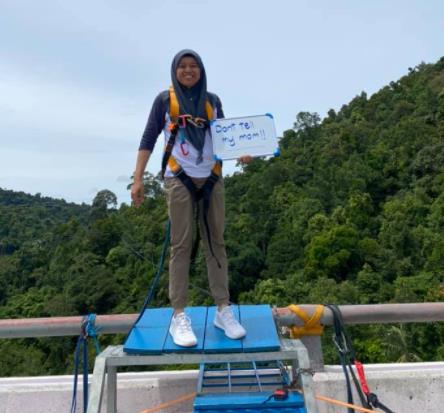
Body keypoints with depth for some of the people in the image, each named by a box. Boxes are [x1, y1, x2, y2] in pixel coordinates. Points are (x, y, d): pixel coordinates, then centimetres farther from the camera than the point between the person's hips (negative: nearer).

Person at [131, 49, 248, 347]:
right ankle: (179, 316, -1)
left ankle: (223, 310, 9)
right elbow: (148, 140, 2)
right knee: (181, 245, -5)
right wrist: (138, 179, -7)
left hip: (212, 179, 3)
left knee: (215, 243, 3)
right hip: (180, 180, -3)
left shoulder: (213, 101, 13)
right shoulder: (165, 100, 5)